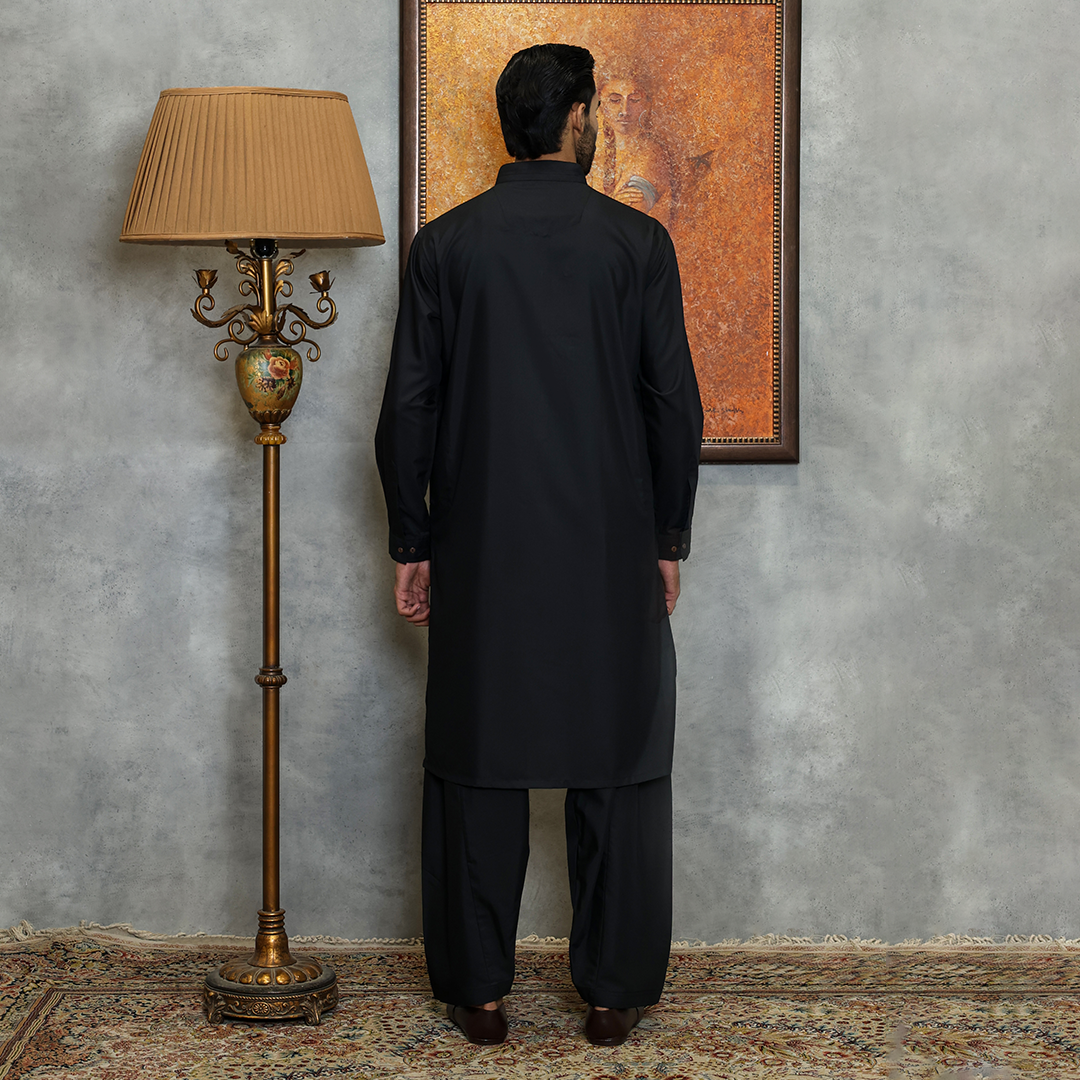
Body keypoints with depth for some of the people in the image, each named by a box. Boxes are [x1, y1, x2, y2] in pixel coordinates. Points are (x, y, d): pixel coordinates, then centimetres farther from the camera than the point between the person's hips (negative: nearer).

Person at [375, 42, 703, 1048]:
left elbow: (409, 407, 0)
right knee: (618, 768, 8)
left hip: (481, 554, 1)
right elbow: (675, 404, -2)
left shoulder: (445, 244, -1)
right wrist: (669, 540, 8)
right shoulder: (637, 242, -3)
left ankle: (477, 988, 14)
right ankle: (614, 991, 13)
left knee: (478, 770, 8)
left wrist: (410, 544, 8)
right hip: (611, 552, -1)